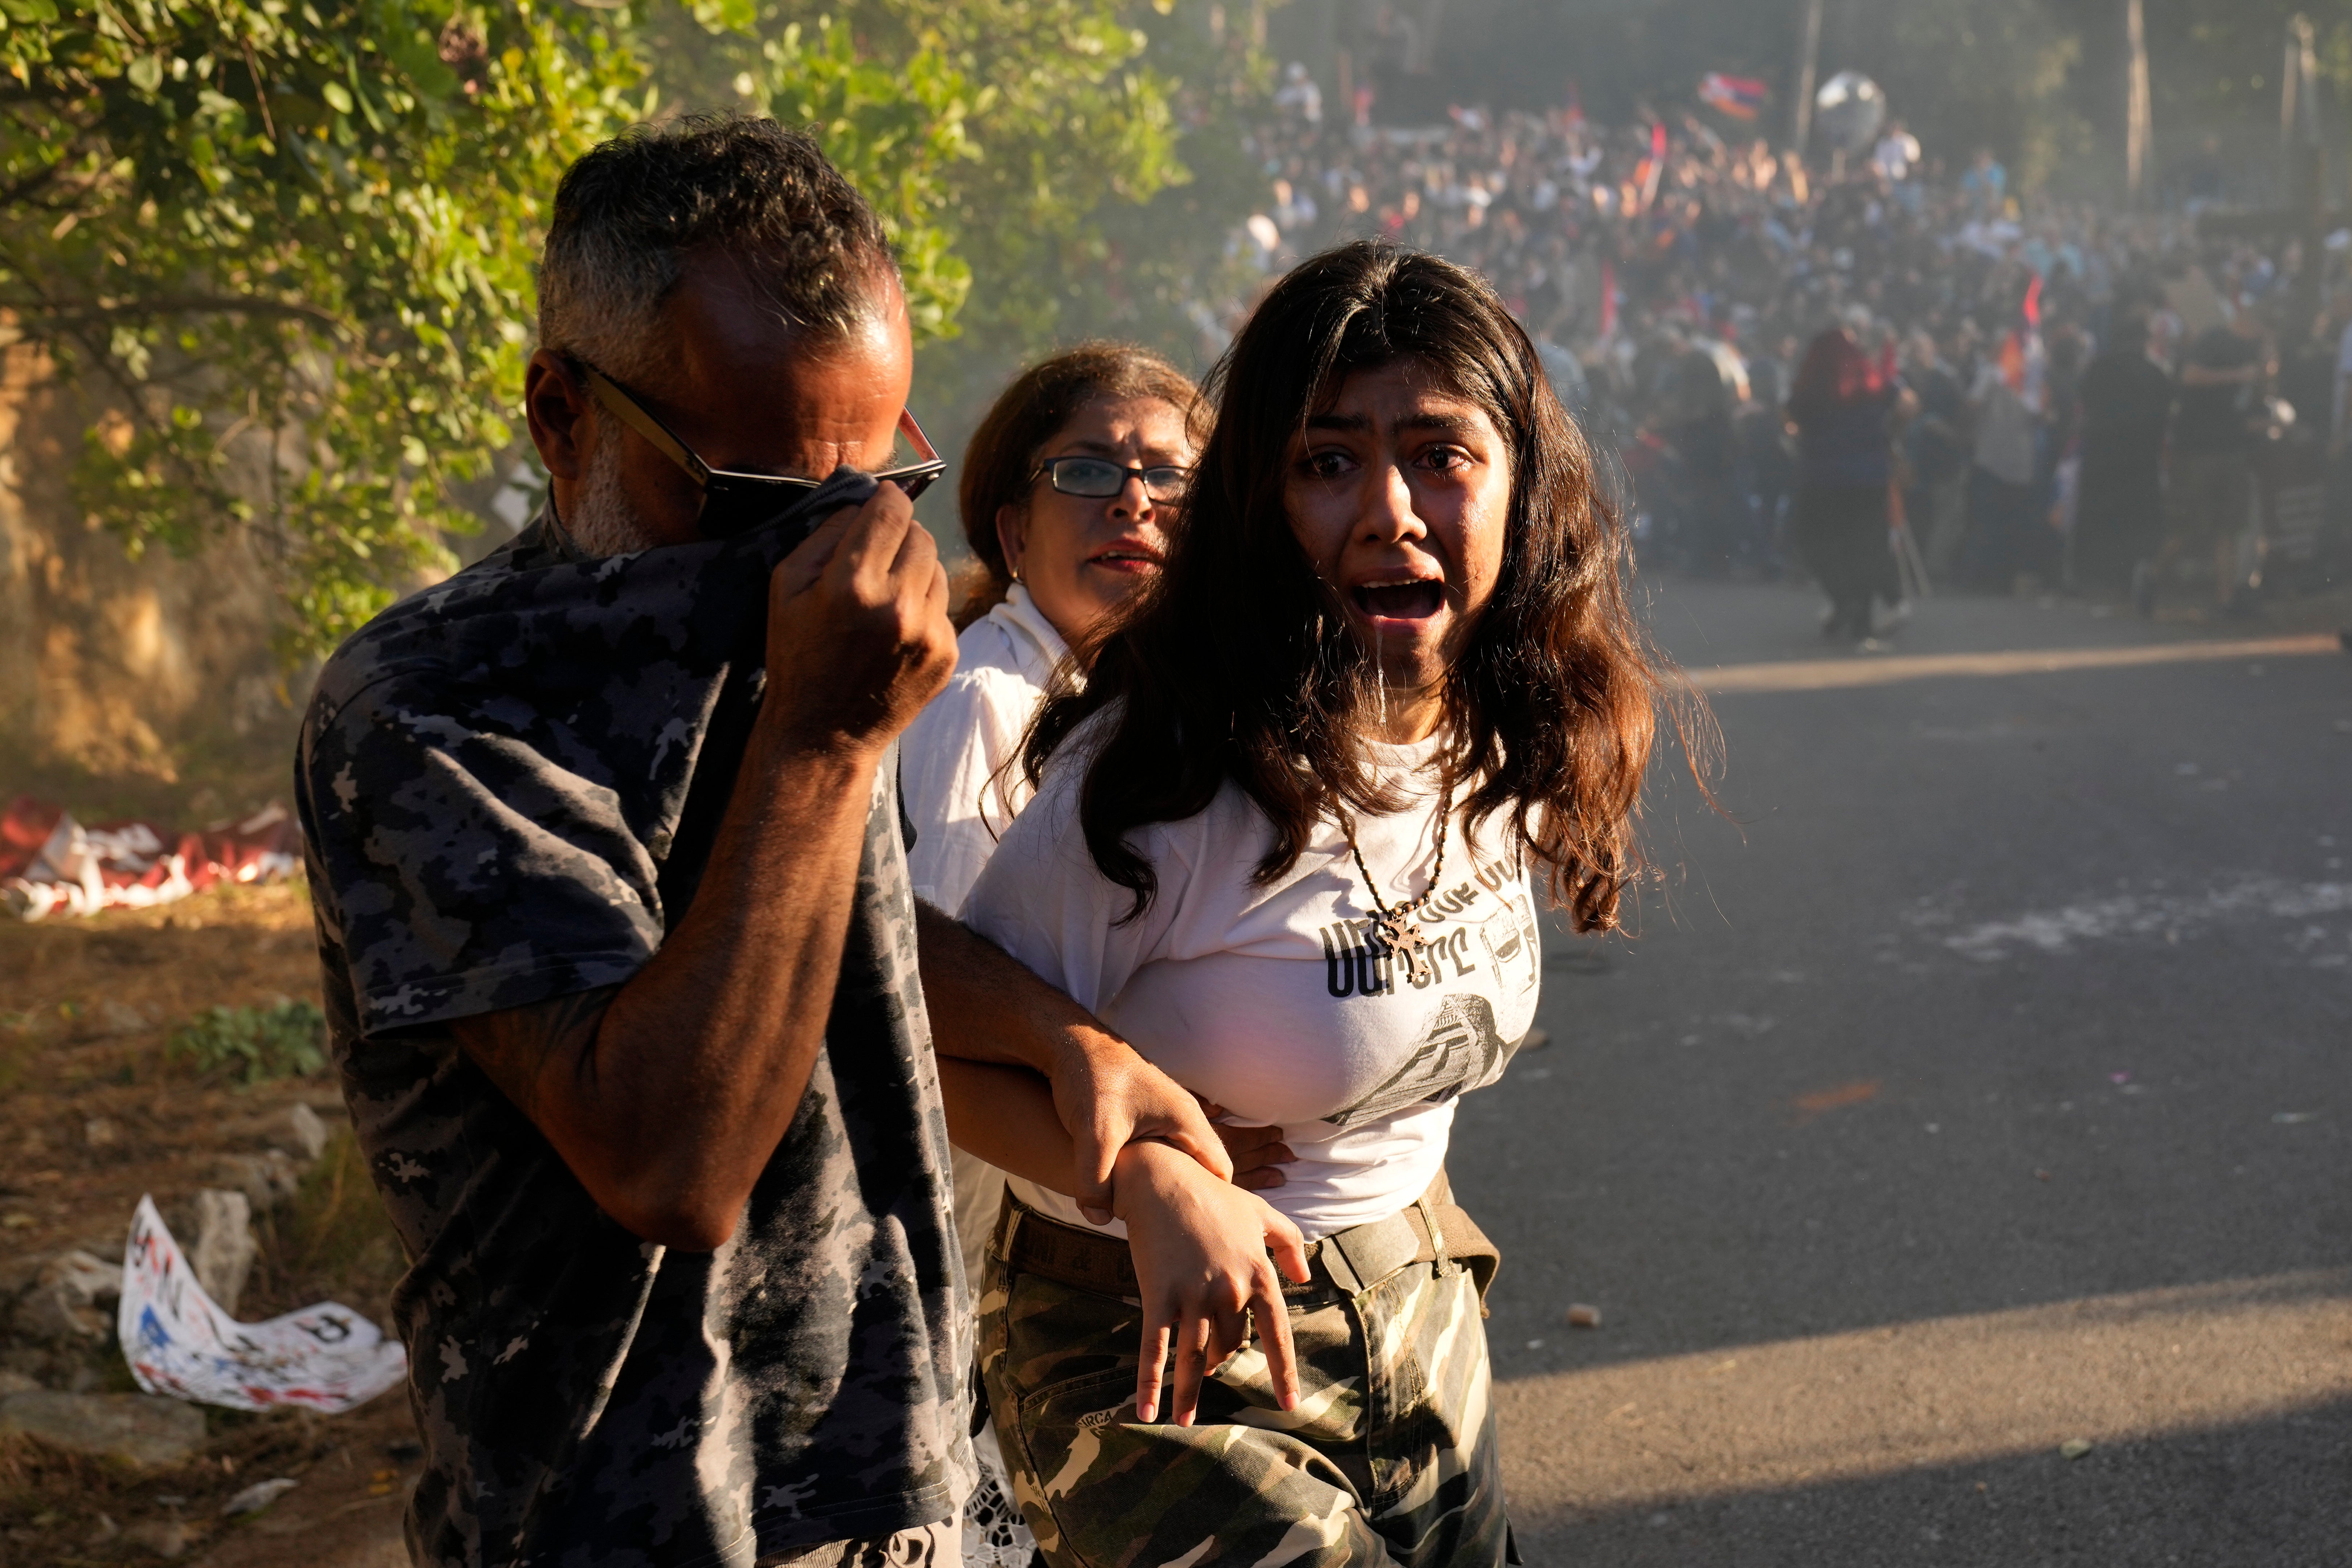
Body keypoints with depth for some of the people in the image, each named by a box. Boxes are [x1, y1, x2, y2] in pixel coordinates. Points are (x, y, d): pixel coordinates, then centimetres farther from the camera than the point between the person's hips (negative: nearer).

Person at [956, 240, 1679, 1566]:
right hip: (1172, 1355, -6)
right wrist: (1151, 1180, -30)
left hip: (1423, 1337, 7)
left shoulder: (1518, 751, -3)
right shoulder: (1167, 775, -25)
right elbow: (950, 1053, -18)